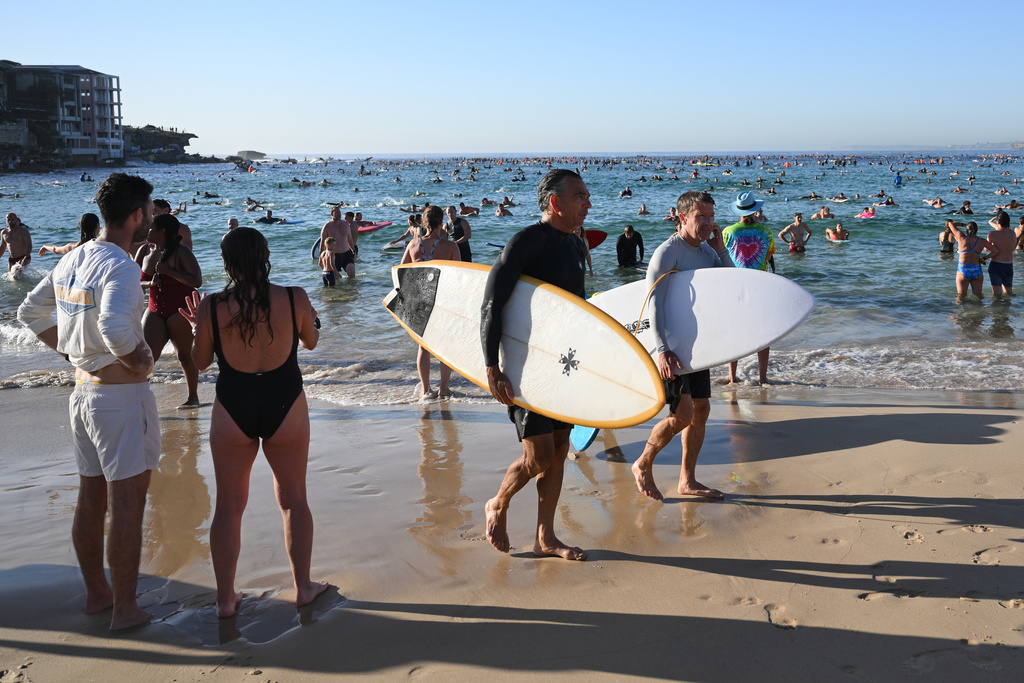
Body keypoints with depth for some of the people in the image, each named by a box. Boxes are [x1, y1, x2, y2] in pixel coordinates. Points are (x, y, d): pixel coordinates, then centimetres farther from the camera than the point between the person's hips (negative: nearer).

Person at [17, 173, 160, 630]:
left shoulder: (71, 261, 7)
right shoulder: (121, 267, -20)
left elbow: (30, 312, 17)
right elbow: (115, 327, -36)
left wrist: (70, 350, 14)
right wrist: (139, 361, -19)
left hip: (83, 390, 9)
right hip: (122, 396, -9)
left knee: (90, 500, 18)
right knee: (126, 508, 1)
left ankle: (96, 593, 32)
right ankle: (125, 609, 9)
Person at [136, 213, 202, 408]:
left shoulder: (181, 252, -12)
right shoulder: (145, 251, 5)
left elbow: (196, 281, -21)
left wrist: (167, 271, -22)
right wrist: (150, 283, -12)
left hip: (181, 310, -5)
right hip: (156, 310, 5)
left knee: (184, 354, 4)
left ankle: (193, 397, 18)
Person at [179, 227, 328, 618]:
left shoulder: (211, 308, -10)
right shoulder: (295, 299, -11)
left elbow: (201, 361, 4)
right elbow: (311, 341, 8)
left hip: (233, 410, 0)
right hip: (285, 407, 0)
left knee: (229, 505, 12)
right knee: (293, 500, 16)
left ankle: (225, 598, 19)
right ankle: (303, 586, 26)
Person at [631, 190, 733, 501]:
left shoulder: (707, 251, 10)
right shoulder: (668, 252, -15)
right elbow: (654, 301, -23)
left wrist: (721, 249, -4)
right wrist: (663, 350, -31)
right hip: (671, 344, -8)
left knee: (701, 410, 10)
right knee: (682, 415, -11)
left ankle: (687, 480, 21)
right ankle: (643, 465, 12)